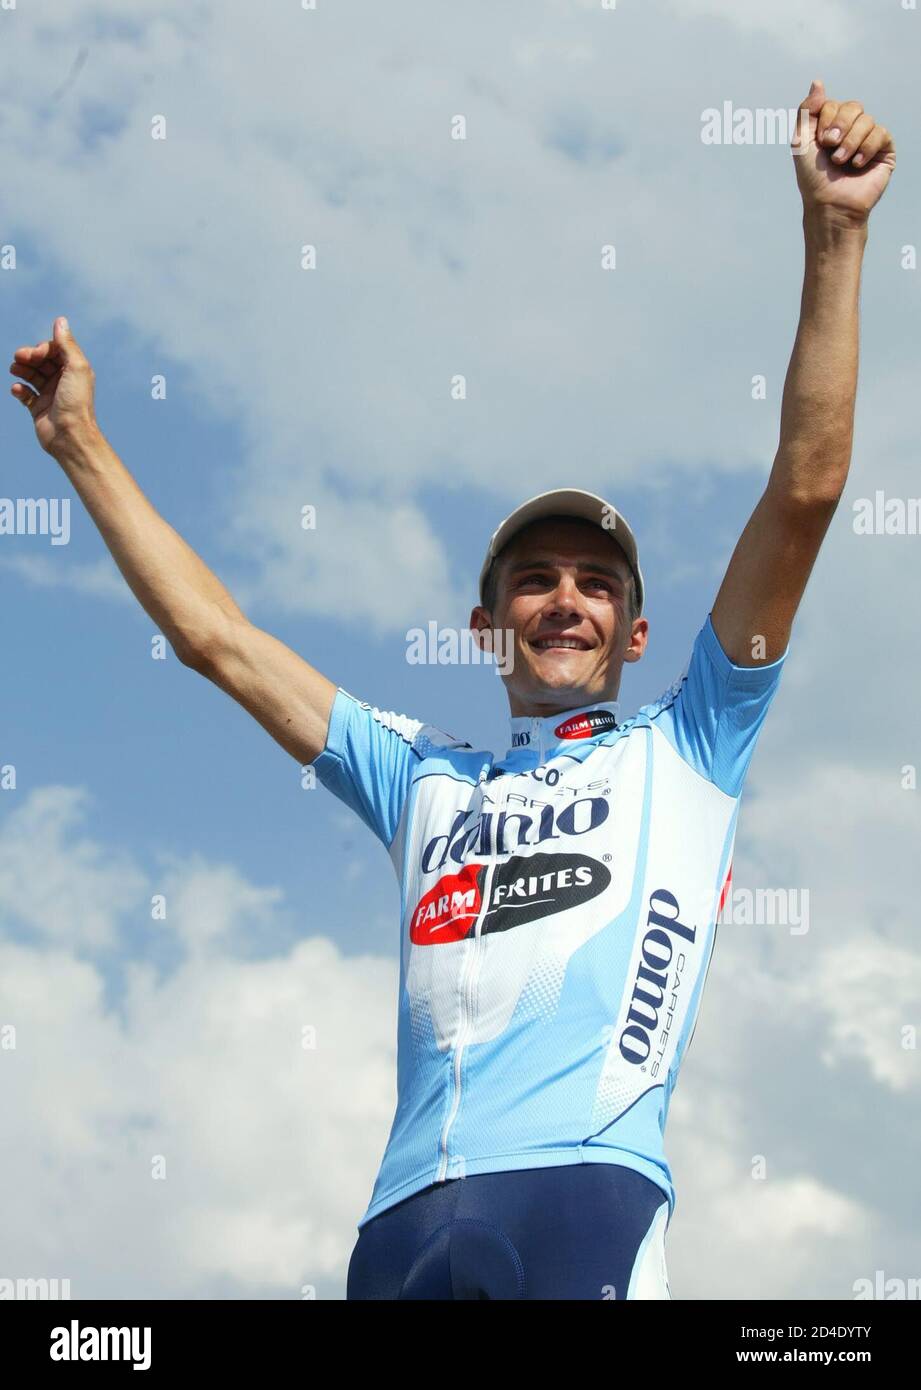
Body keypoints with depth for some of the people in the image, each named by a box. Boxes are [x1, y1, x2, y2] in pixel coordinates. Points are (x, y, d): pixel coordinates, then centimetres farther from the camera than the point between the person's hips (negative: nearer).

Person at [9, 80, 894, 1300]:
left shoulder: (684, 751, 20)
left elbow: (805, 494, 12)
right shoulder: (424, 775, 29)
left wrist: (834, 236, 7)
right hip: (408, 1217, 4)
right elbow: (215, 635, 31)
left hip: (585, 1190, -3)